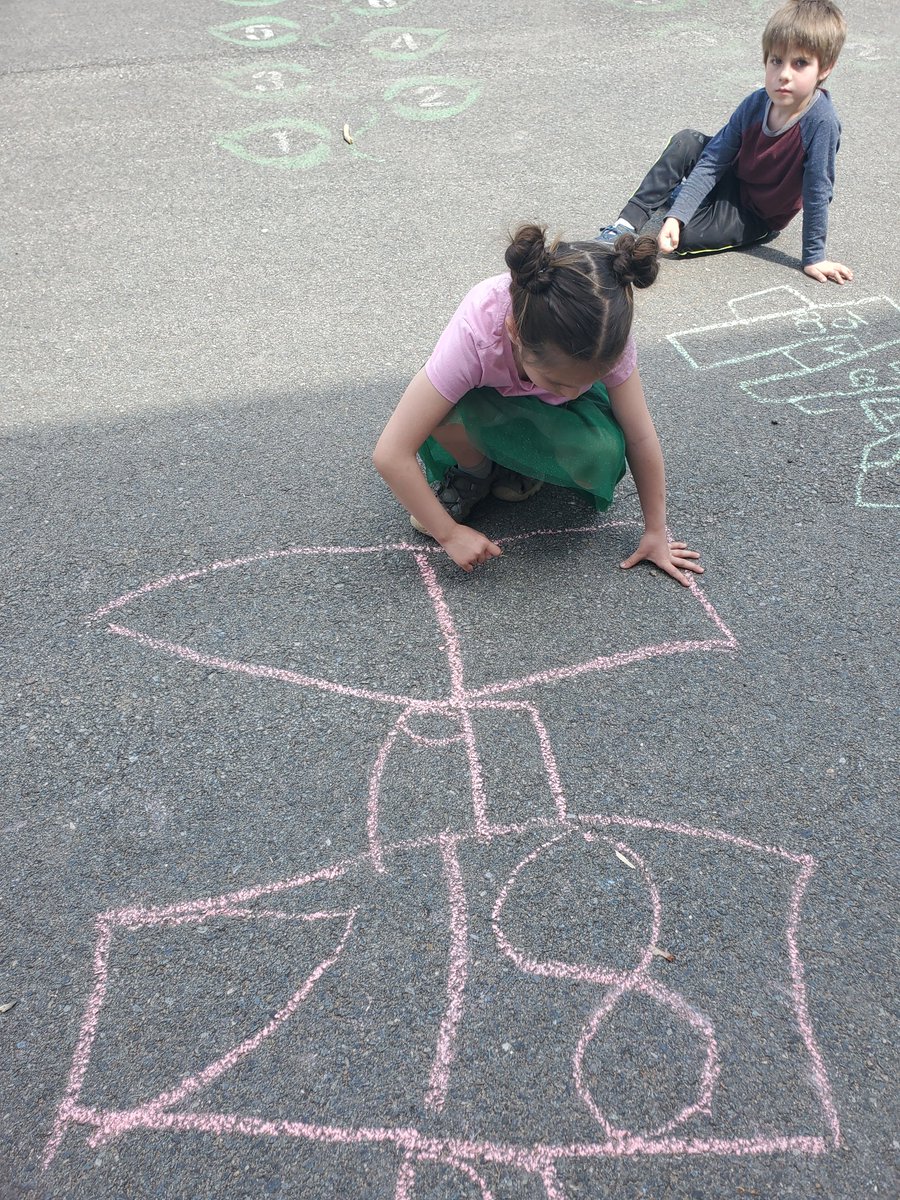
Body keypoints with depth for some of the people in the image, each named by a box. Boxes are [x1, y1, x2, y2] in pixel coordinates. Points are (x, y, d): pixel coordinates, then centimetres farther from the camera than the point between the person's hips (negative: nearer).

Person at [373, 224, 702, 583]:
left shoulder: (606, 333, -34)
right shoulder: (475, 333, -40)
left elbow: (640, 438, -22)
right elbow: (390, 455, -38)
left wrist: (656, 533, -16)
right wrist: (450, 534, -31)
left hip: (551, 415, 2)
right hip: (489, 404, -1)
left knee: (603, 456, -32)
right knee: (445, 410, -37)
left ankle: (517, 466, 1)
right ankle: (473, 472, -2)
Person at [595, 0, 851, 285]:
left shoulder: (821, 122, -30)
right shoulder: (755, 105, -16)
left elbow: (817, 193, -26)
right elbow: (713, 162, -17)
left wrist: (814, 257, -22)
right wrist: (676, 216, -28)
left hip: (758, 217, -4)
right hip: (733, 183, 5)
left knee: (684, 236, -26)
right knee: (686, 141, -17)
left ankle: (676, 194, 7)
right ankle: (627, 223, -8)